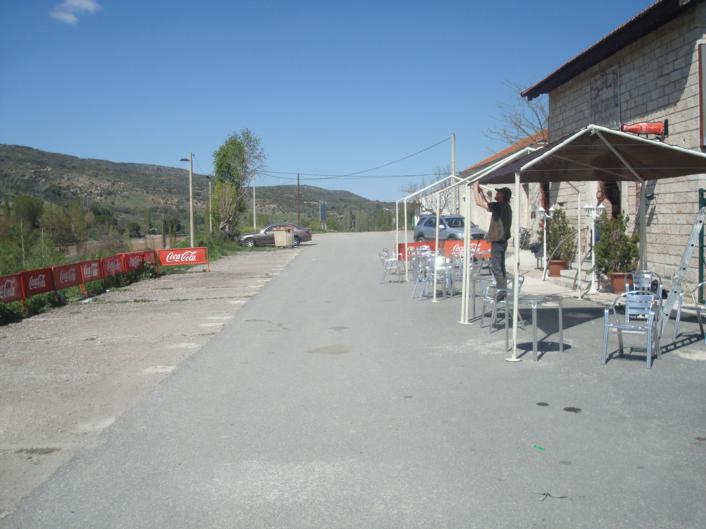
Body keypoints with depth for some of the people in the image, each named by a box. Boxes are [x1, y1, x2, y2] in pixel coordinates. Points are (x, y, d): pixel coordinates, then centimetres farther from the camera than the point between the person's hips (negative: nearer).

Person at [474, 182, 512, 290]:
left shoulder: (499, 206, -16)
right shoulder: (505, 206, 13)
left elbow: (479, 202, -14)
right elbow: (486, 204, 25)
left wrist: (476, 188, -1)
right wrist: (480, 191, 25)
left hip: (497, 241, -10)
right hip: (501, 240, 10)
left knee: (496, 268, -8)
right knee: (500, 268, 15)